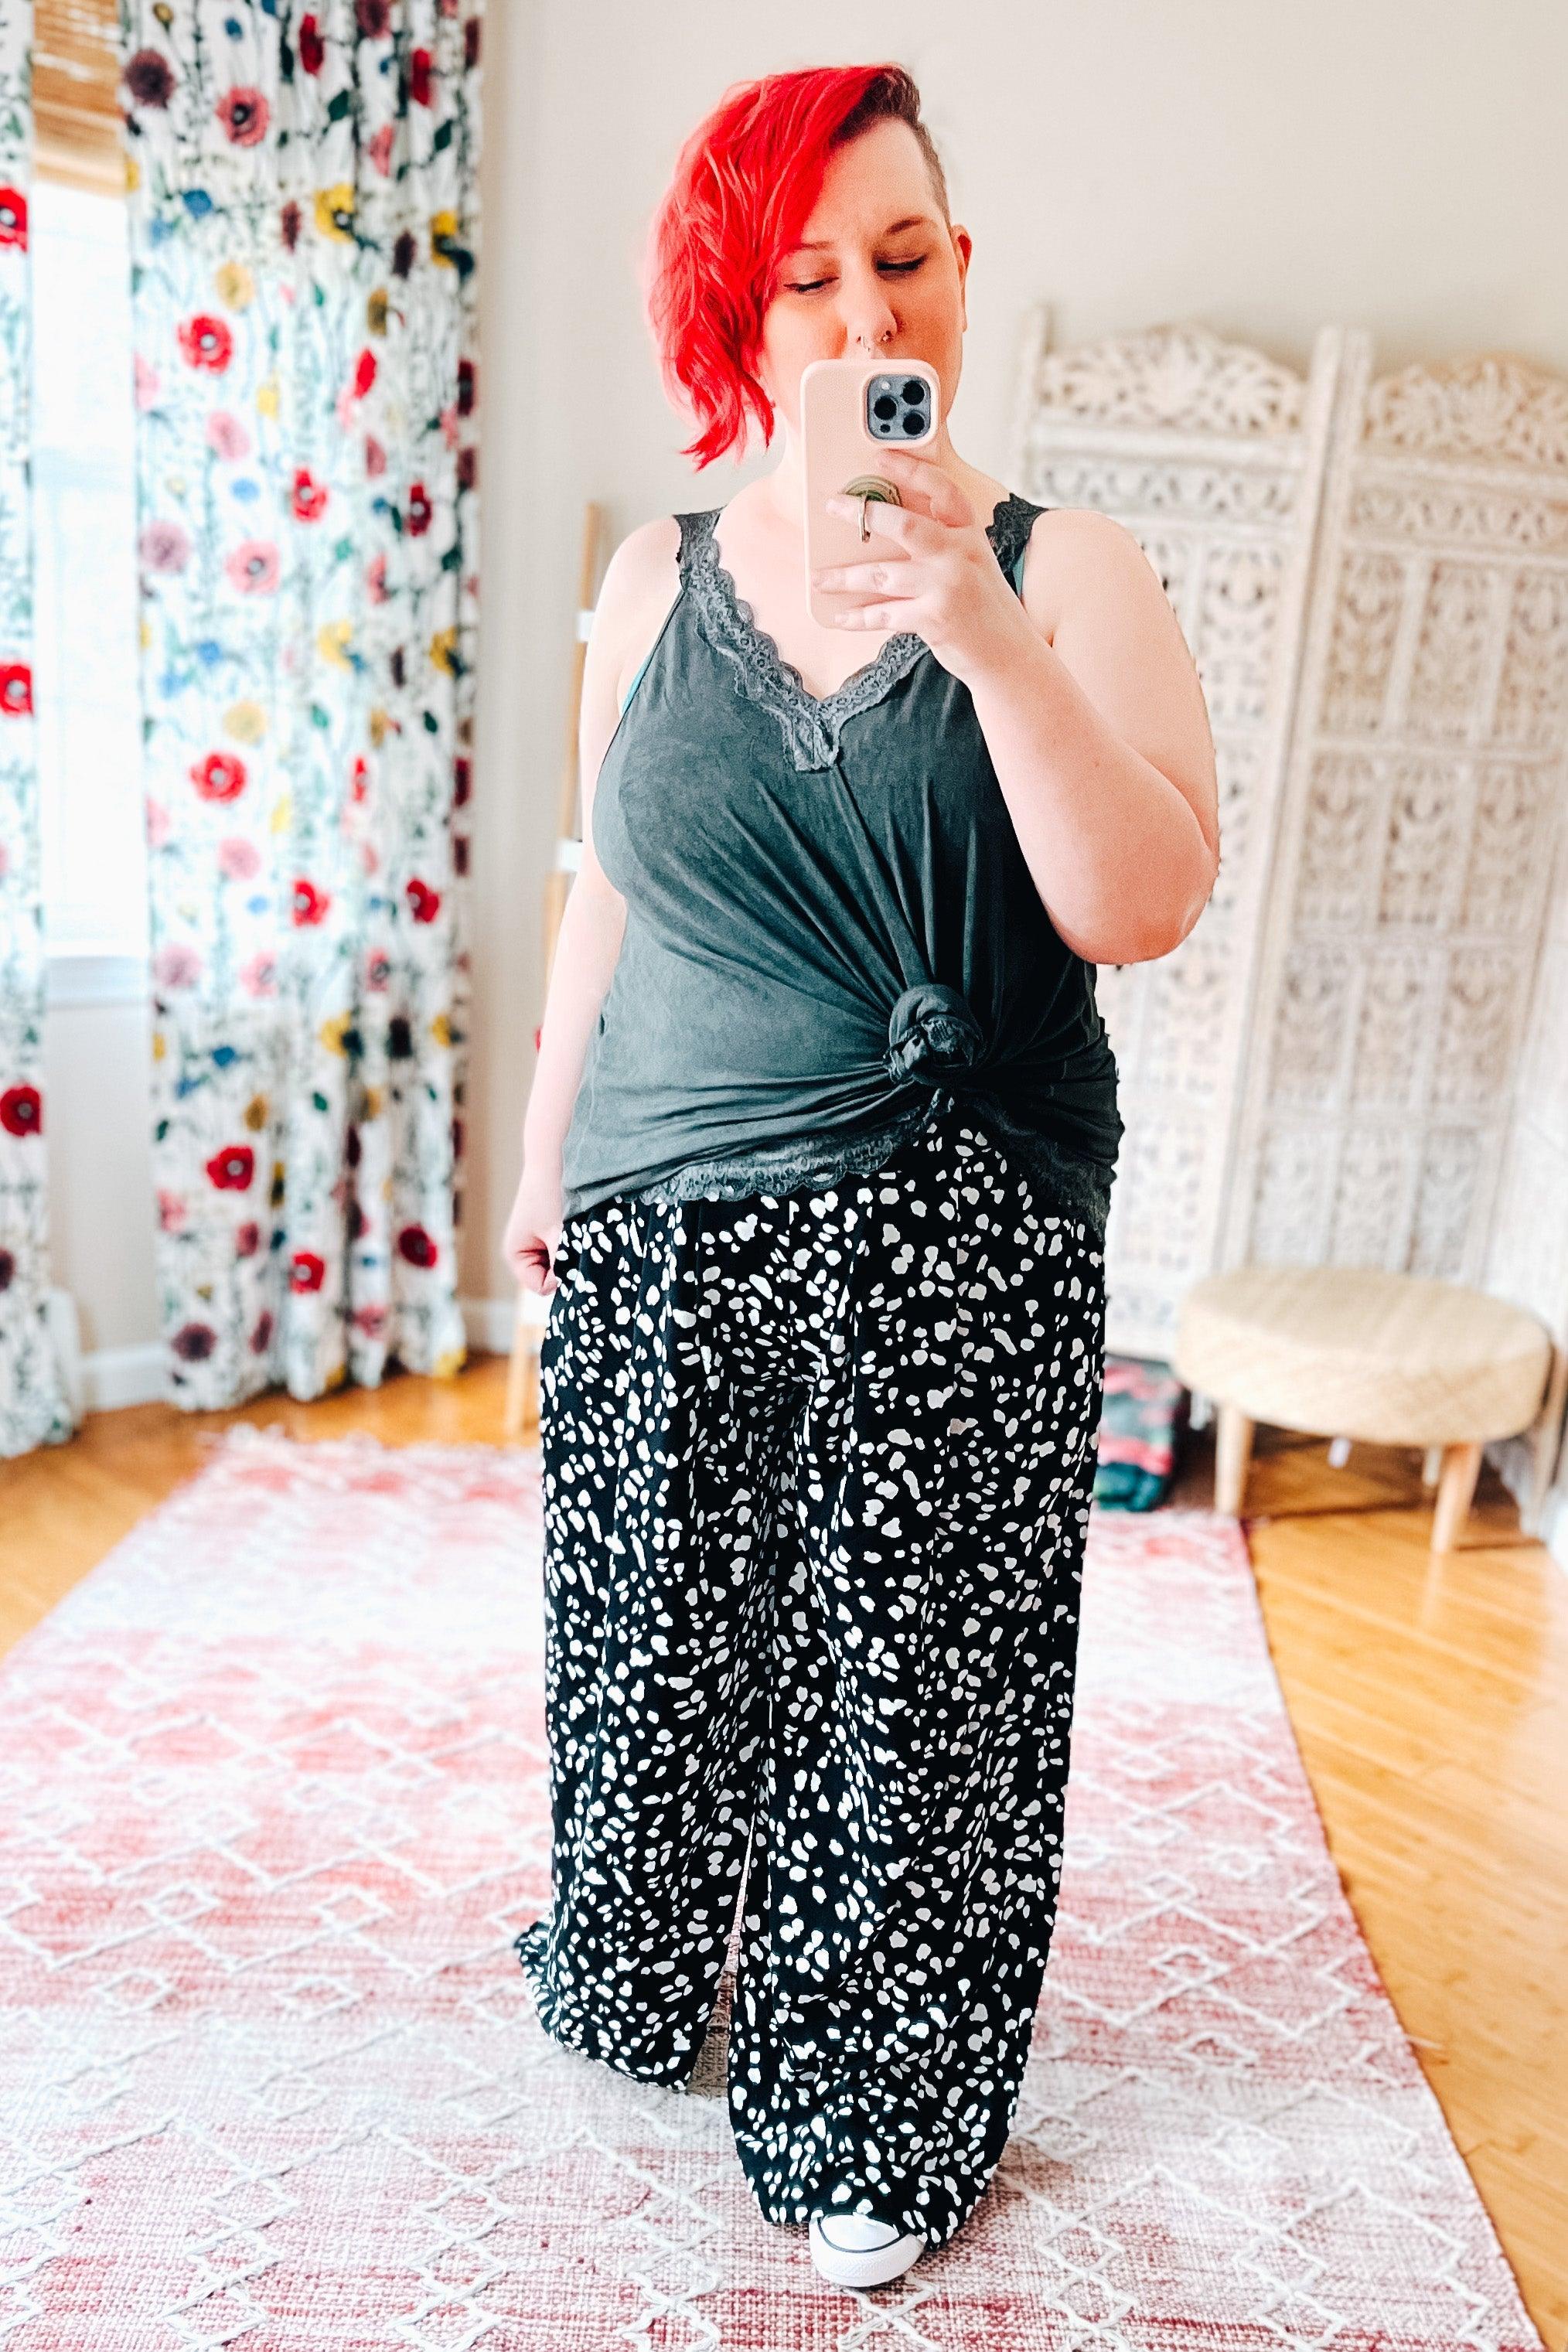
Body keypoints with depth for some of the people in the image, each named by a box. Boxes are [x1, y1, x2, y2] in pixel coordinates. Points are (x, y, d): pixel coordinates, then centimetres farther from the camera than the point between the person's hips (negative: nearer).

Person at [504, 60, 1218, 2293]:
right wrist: (550, 1155, 15)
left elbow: (1144, 907, -13)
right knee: (653, 1639, 16)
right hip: (664, 1215, 3)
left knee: (910, 1685, 8)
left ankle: (886, 2129, 35)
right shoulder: (662, 574, 7)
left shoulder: (1068, 566, -1)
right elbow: (605, 897, 13)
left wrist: (979, 620, -23)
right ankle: (639, 1978, 48)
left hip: (954, 1254, -2)